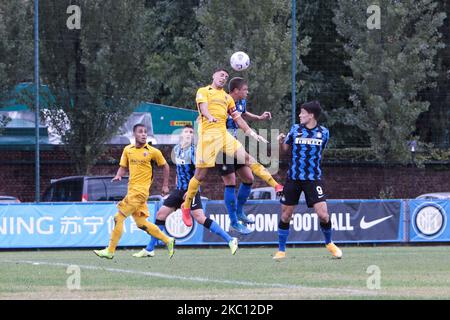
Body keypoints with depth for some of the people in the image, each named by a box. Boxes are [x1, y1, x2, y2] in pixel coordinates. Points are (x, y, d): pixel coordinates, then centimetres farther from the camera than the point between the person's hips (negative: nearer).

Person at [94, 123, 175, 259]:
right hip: (132, 189, 6)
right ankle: (168, 241, 19)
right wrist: (118, 176, -5)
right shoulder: (128, 150, 10)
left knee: (119, 218, -9)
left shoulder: (153, 152, -3)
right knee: (141, 223, 6)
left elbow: (165, 166, 10)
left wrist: (165, 186, 11)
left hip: (140, 190, -6)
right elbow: (123, 167, 17)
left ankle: (110, 251, -3)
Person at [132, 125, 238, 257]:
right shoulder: (176, 149, 8)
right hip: (179, 190, 7)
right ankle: (149, 249, 16)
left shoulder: (194, 150, -14)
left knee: (200, 218, -19)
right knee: (160, 214, 6)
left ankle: (230, 240, -15)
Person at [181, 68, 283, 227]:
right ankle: (186, 206, 8)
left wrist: (253, 134, 15)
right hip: (208, 134, -5)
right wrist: (209, 117, -35)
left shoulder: (227, 97, 24)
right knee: (200, 174, -6)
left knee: (247, 158, -5)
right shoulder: (203, 91, 8)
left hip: (223, 133, 5)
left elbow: (238, 119, 24)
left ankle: (276, 185, -6)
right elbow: (203, 106, -13)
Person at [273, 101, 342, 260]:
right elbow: (285, 150, 10)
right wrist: (281, 142, -8)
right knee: (285, 215, 2)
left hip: (313, 179, -1)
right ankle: (281, 250, 15)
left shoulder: (323, 132, 0)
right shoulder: (295, 129, 1)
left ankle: (329, 244, 15)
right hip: (293, 178, 1)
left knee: (323, 214, -11)